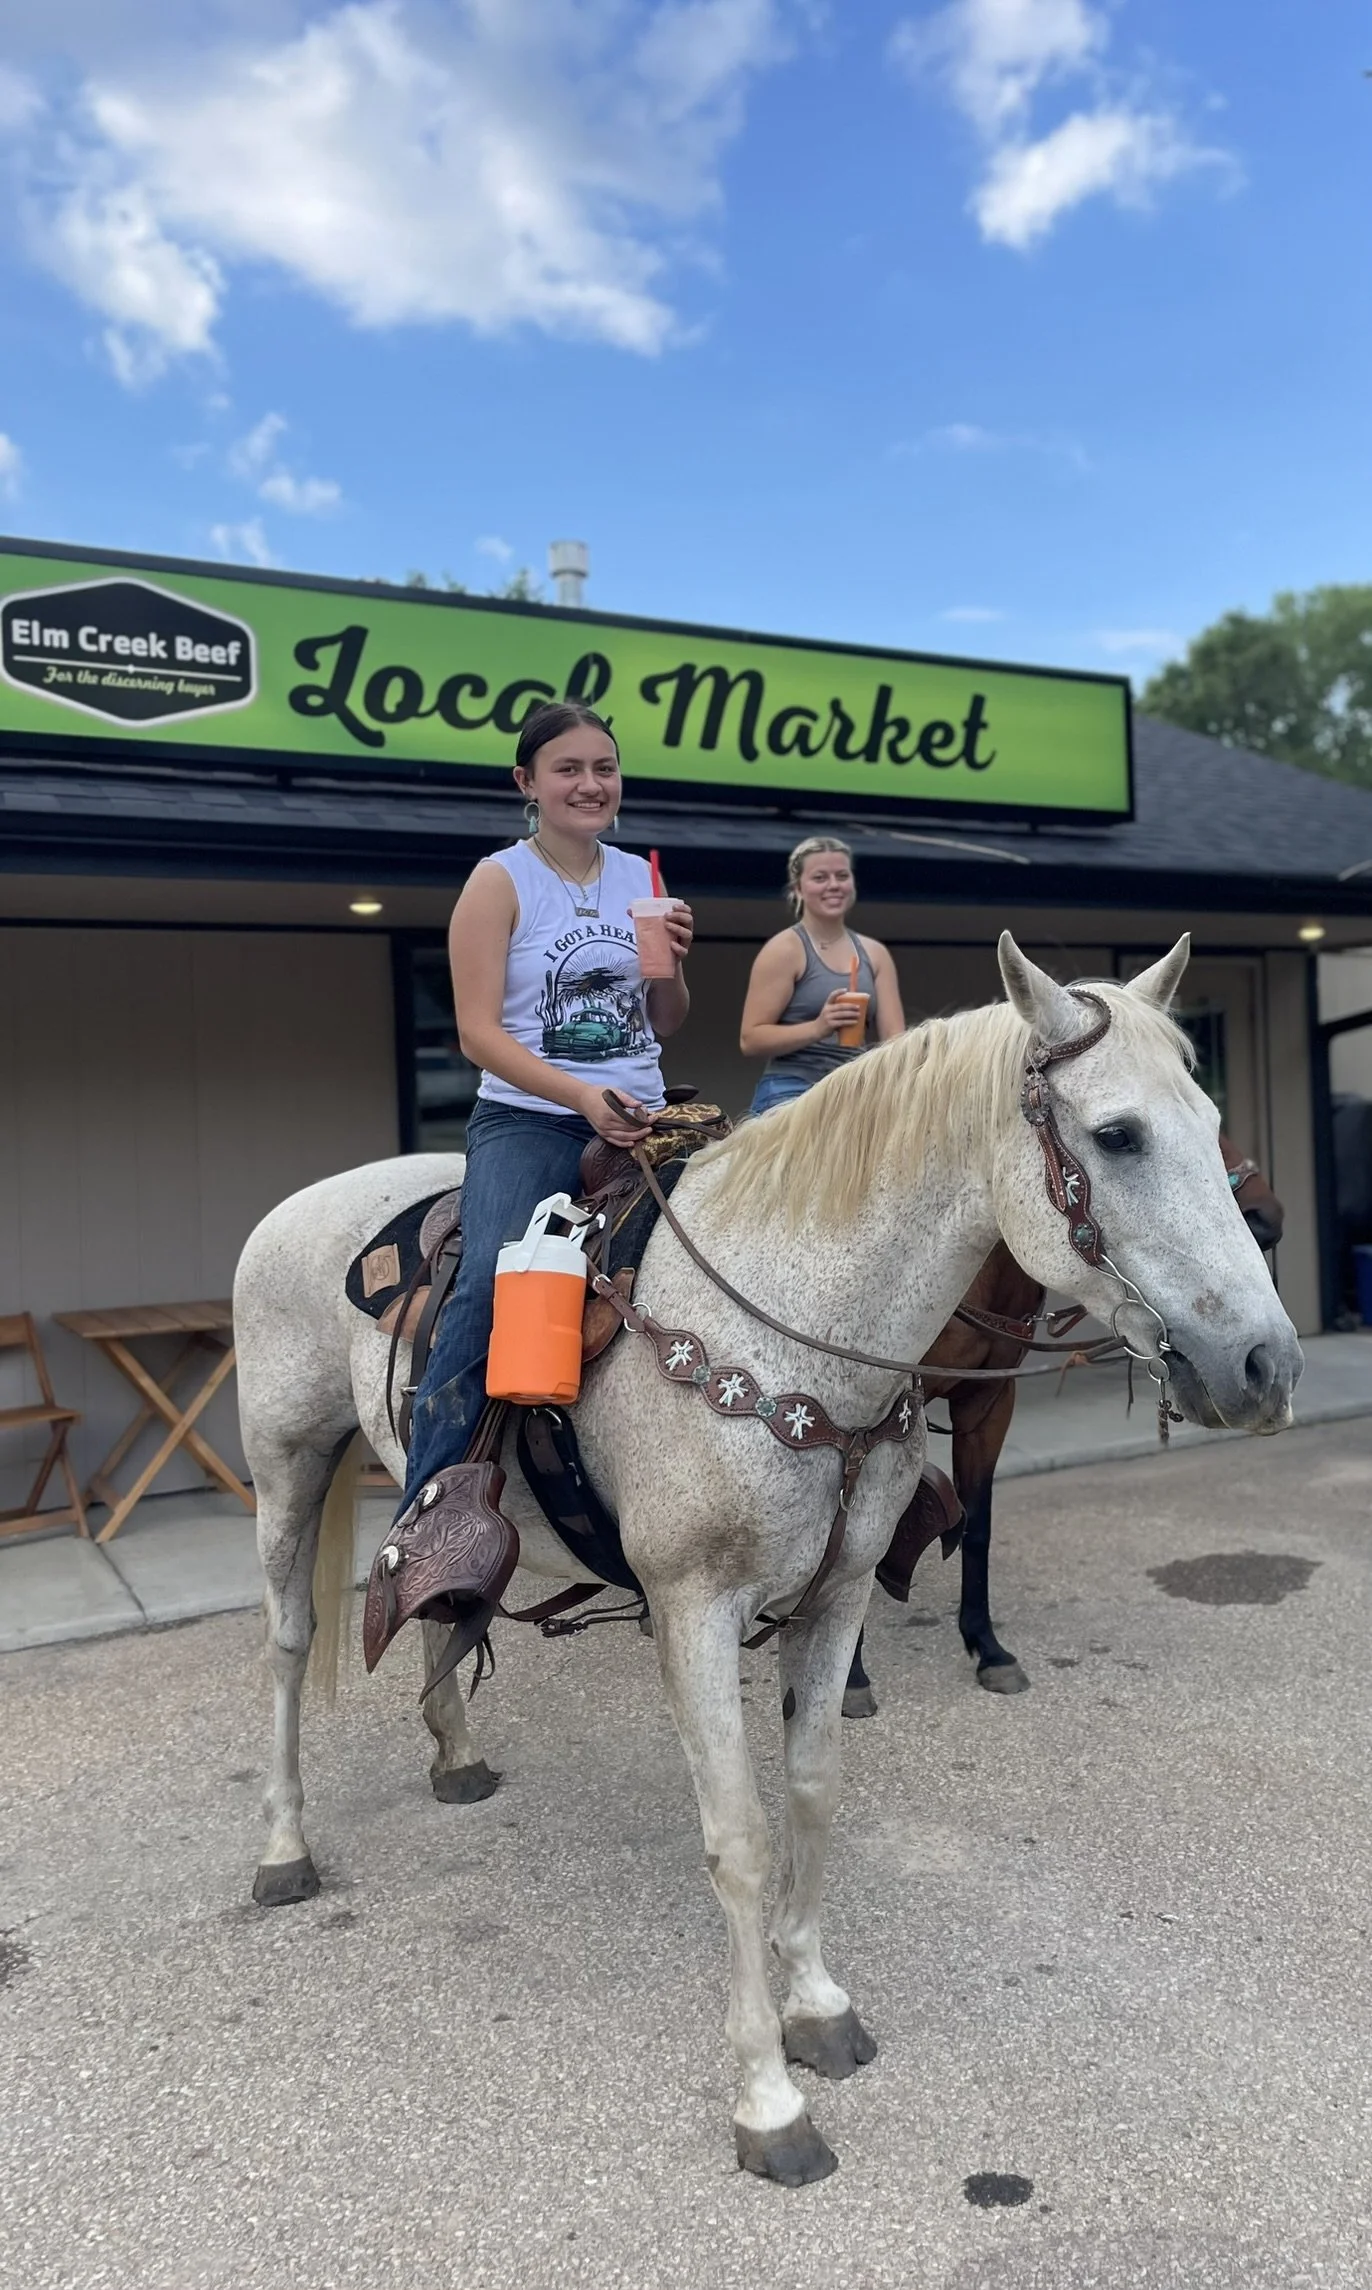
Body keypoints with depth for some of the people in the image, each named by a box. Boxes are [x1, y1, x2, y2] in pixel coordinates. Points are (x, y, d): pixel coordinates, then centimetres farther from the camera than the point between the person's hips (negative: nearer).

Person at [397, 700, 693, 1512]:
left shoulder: (641, 879, 11)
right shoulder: (500, 882, -2)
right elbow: (479, 1032, -10)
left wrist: (673, 963, -3)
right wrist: (582, 1095, -23)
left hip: (637, 1123, 5)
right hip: (528, 1120, -5)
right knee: (491, 1287, -26)